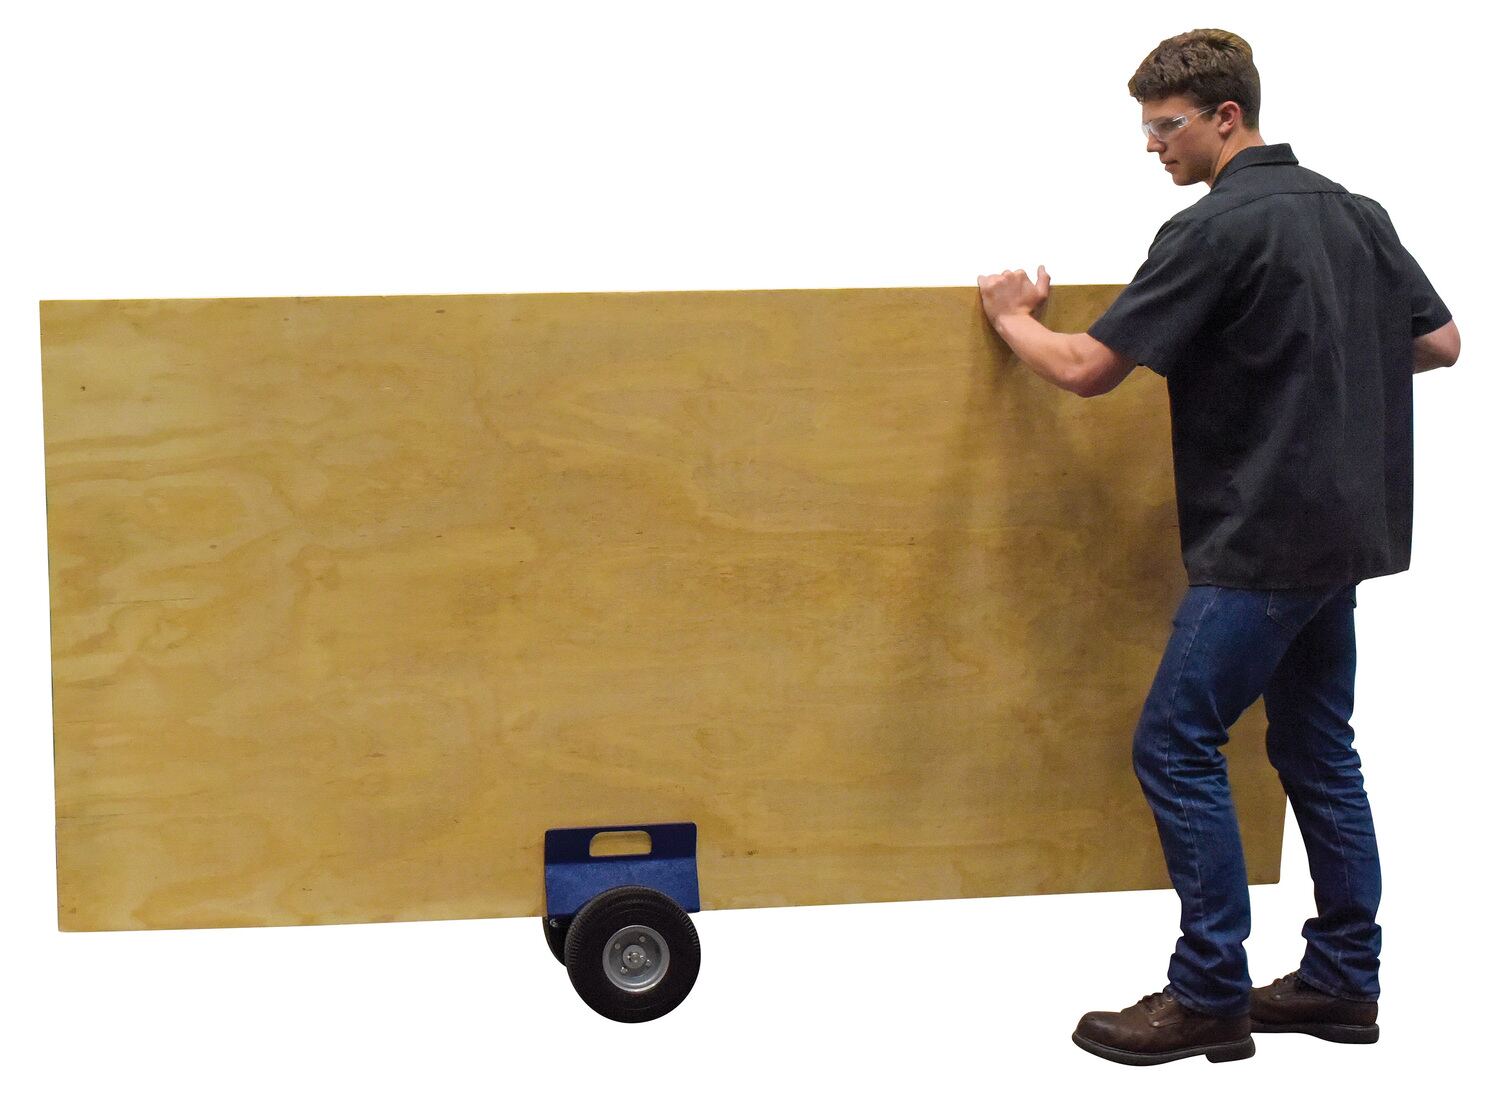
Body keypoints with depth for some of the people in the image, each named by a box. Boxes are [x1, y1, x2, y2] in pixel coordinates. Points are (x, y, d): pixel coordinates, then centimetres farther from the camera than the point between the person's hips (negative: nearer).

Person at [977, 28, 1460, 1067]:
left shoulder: (1218, 226, -15)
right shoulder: (1354, 212, 11)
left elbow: (1088, 368, -15)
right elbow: (1439, 342, 16)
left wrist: (1014, 319, 4)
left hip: (1265, 538, -9)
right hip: (1338, 526, 9)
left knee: (1177, 745, -4)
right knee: (1316, 749, 14)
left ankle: (1210, 996, 0)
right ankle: (1343, 980, 18)